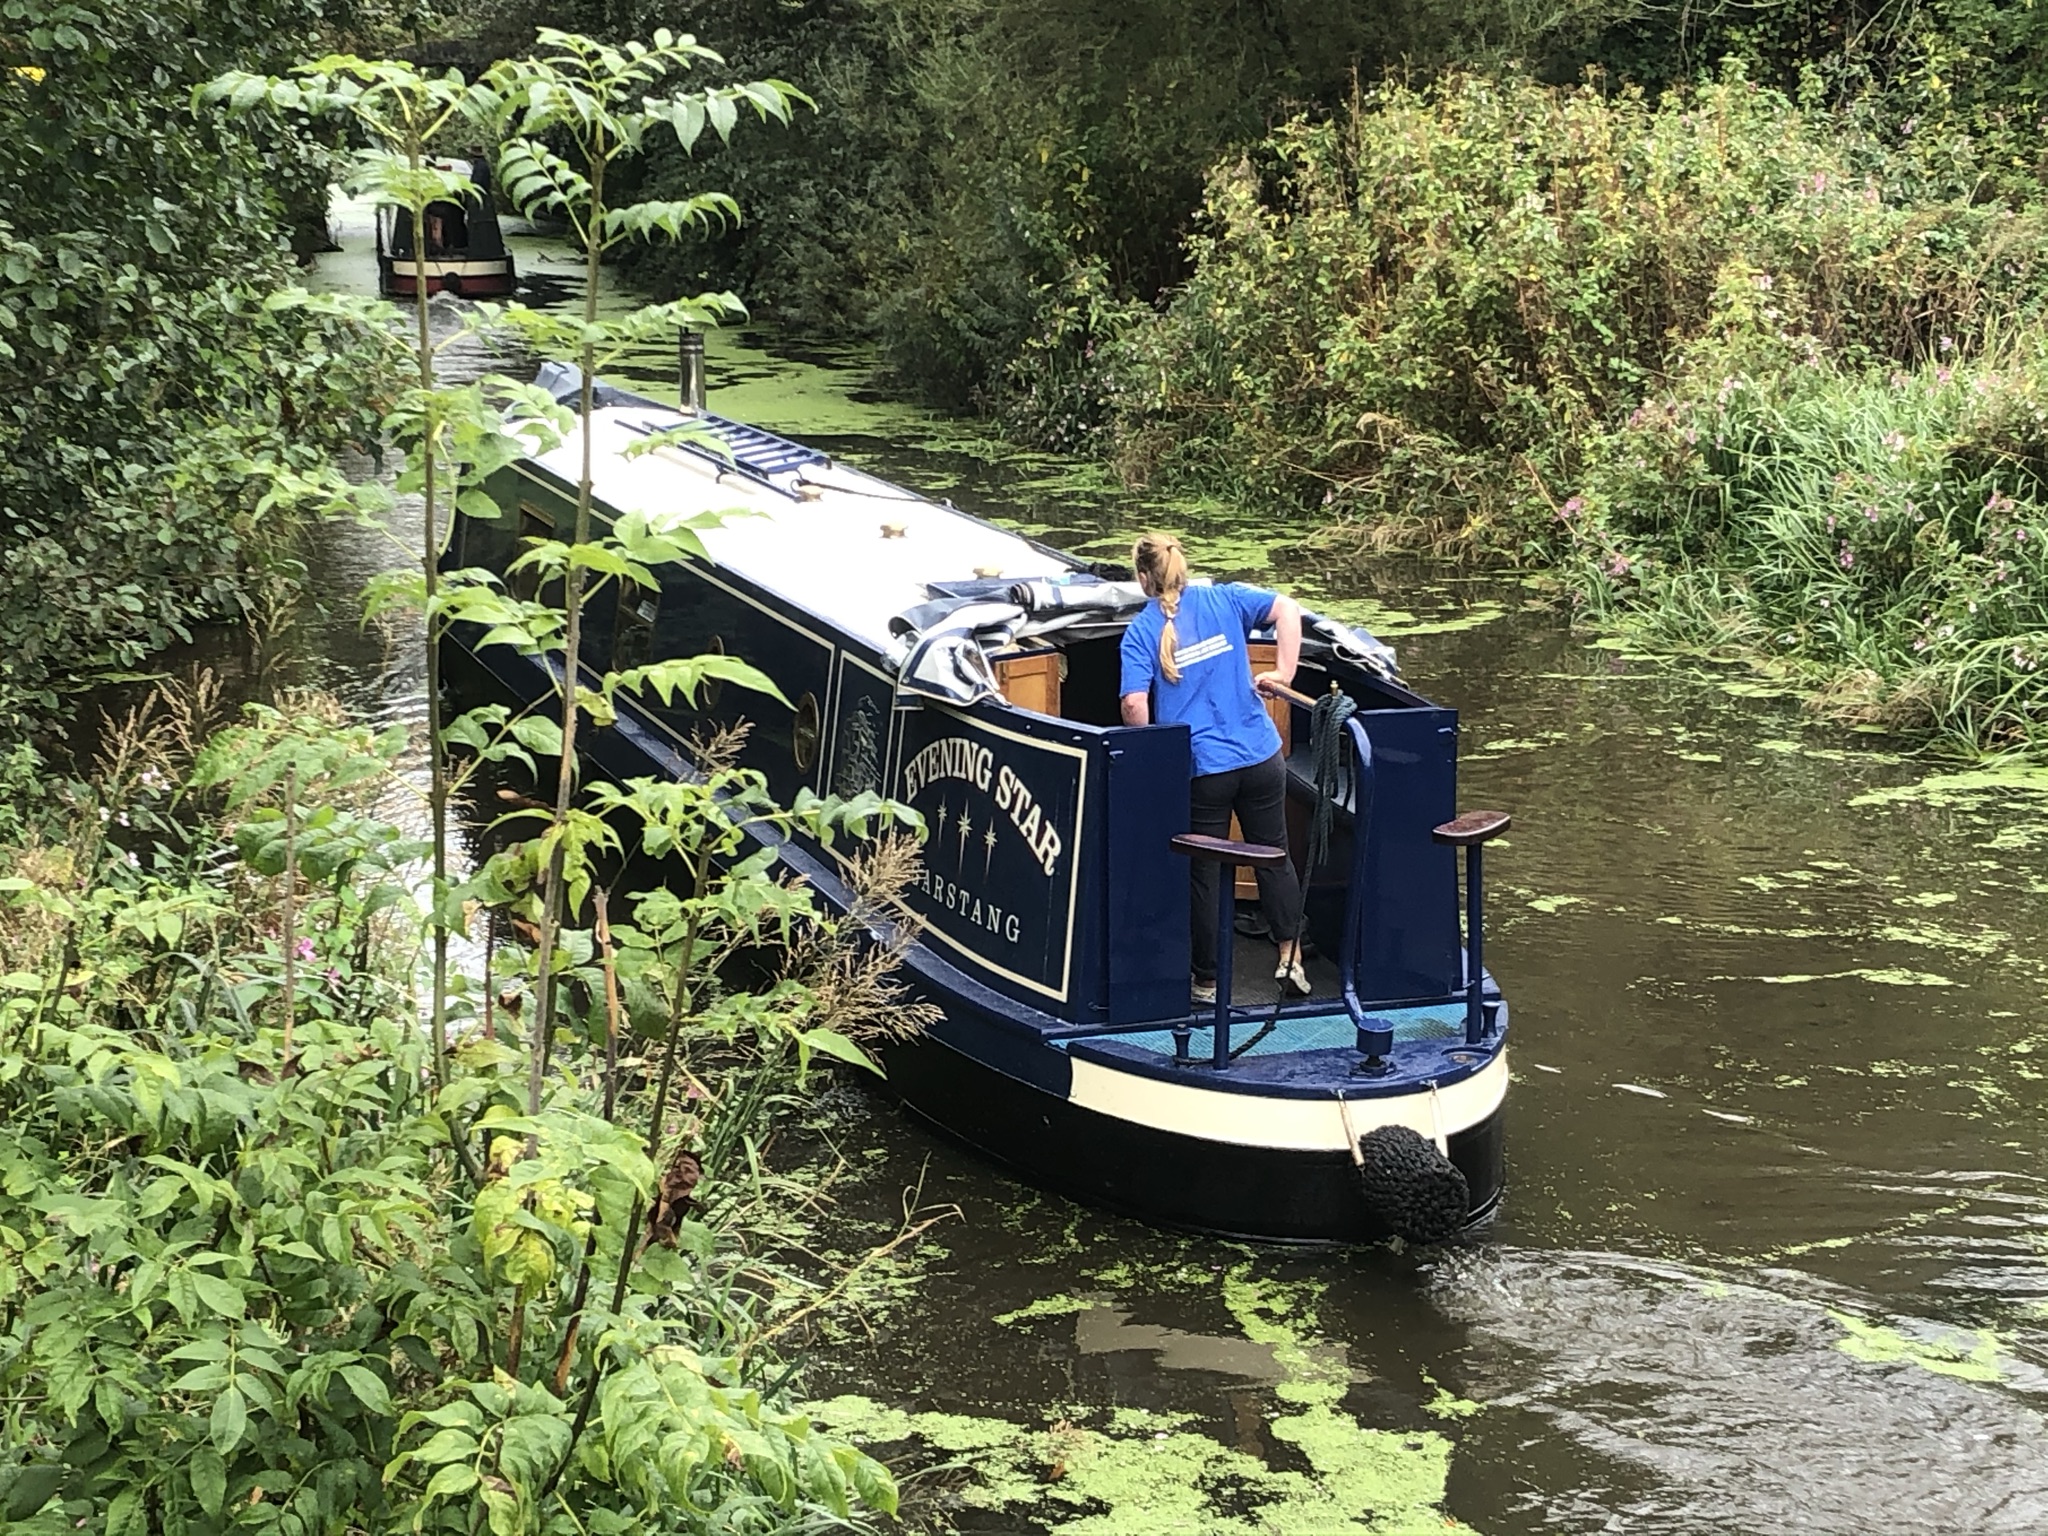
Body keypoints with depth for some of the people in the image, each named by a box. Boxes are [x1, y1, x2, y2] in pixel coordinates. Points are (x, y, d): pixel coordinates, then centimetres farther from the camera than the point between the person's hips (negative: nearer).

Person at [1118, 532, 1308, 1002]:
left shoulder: (1141, 631, -5)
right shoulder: (1224, 599, 4)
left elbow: (1135, 704, -14)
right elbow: (1287, 609, -6)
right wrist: (1283, 673, 0)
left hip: (1199, 769, -2)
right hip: (1260, 756, 2)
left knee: (1205, 874, 9)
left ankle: (1208, 982, 18)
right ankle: (1291, 958, 14)